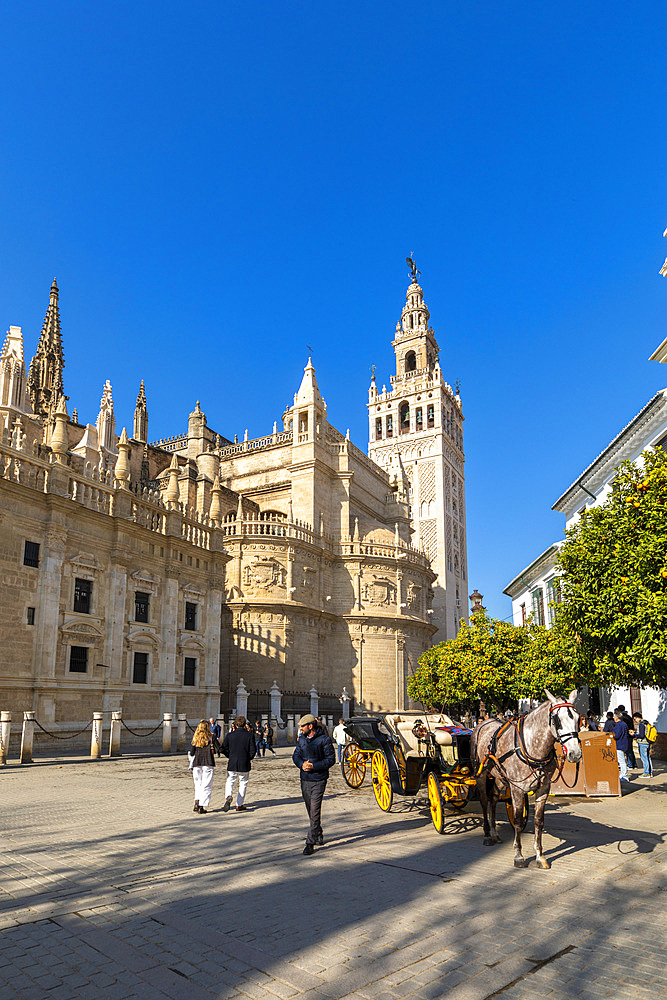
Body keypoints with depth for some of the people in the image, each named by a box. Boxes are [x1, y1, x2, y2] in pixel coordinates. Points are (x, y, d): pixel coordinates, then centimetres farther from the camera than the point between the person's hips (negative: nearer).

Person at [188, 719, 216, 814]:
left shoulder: (195, 739, 6)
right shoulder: (211, 737, -2)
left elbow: (191, 753, 5)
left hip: (197, 764, 3)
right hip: (208, 763, -3)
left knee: (198, 784, 15)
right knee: (206, 785, 3)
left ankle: (197, 802, -1)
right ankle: (201, 807, -1)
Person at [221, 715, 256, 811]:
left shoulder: (229, 735, -4)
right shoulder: (250, 735, -6)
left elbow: (224, 749, -1)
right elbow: (252, 751, -8)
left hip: (232, 764, 1)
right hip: (245, 765, 0)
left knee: (229, 782, 14)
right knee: (243, 784, 14)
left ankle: (228, 797, -13)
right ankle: (239, 805, 17)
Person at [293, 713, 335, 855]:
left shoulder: (324, 739, -11)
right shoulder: (302, 739, 7)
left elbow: (331, 759, -11)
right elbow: (296, 755, 10)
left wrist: (314, 766, -20)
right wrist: (302, 764, -12)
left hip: (318, 780, -6)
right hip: (305, 779, 6)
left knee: (315, 812, -8)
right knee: (310, 811, 16)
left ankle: (310, 843, -3)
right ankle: (319, 835, 35)